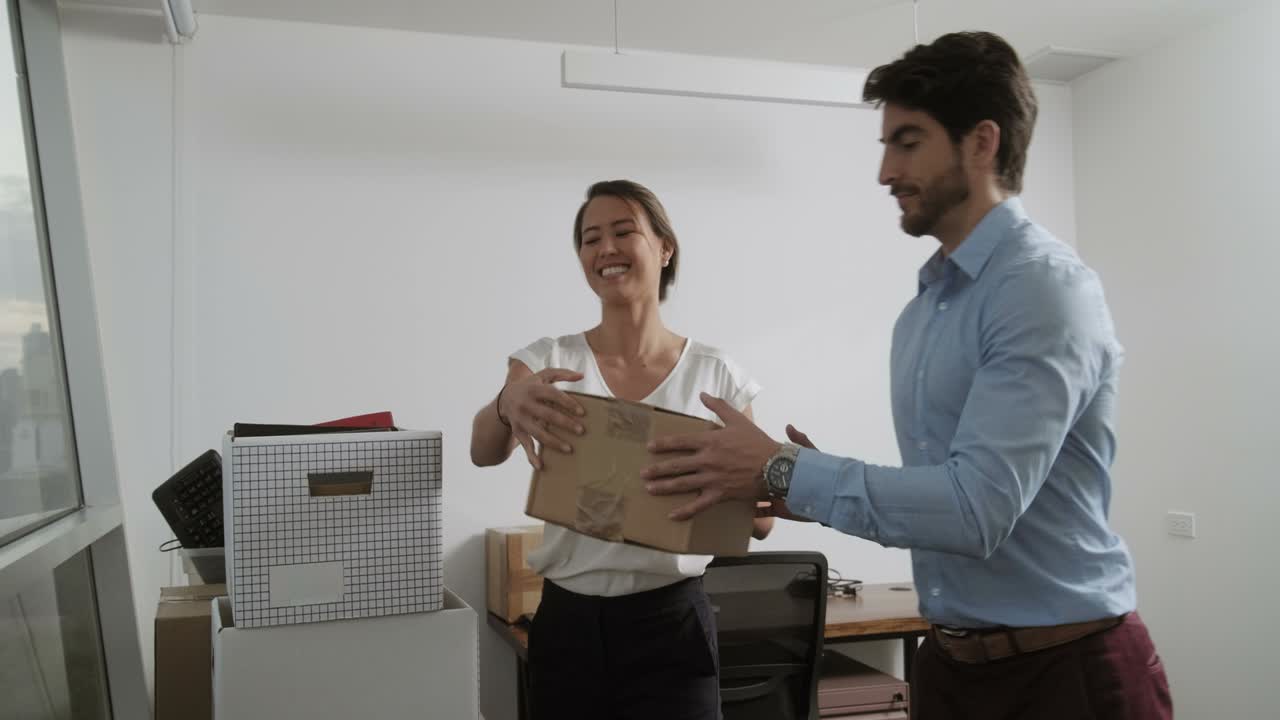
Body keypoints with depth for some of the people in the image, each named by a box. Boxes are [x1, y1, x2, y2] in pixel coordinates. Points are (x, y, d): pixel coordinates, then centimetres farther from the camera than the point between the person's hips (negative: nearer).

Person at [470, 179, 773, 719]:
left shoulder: (714, 375, -3)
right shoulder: (548, 359, -1)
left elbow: (760, 521, -1)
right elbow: (484, 452, -18)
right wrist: (508, 405, -40)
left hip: (670, 621, -1)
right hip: (566, 621, 2)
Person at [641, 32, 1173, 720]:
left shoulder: (1048, 288, -17)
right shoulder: (920, 313, 10)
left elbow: (977, 506, -26)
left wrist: (783, 470, -21)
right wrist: (818, 487, -2)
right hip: (948, 660, 7)